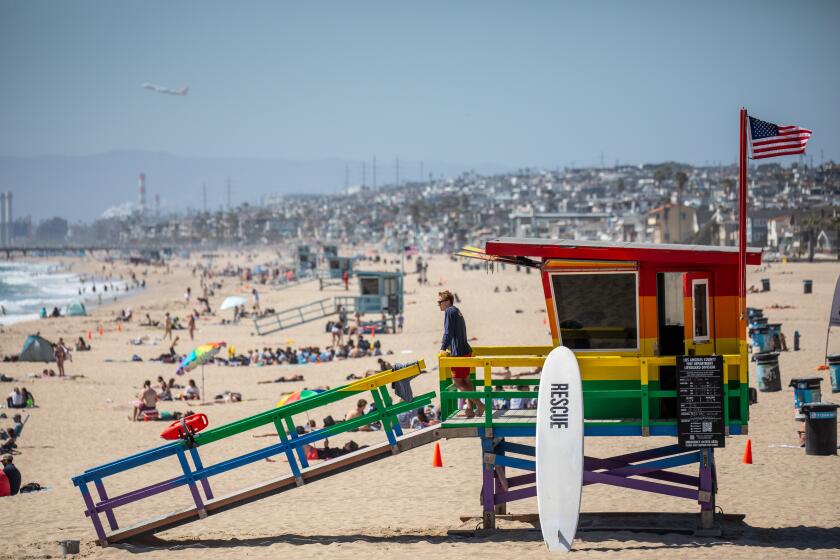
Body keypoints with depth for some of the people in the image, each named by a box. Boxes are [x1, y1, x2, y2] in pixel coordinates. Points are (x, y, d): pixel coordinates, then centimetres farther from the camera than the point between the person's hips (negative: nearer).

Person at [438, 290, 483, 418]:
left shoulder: (449, 311, -11)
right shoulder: (457, 311, 18)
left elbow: (448, 332, -17)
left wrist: (443, 349, -13)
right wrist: (449, 348, 28)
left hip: (459, 352, -10)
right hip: (465, 350, 10)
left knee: (457, 382, -6)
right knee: (465, 380, 12)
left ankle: (478, 404, -10)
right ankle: (470, 409, 13)